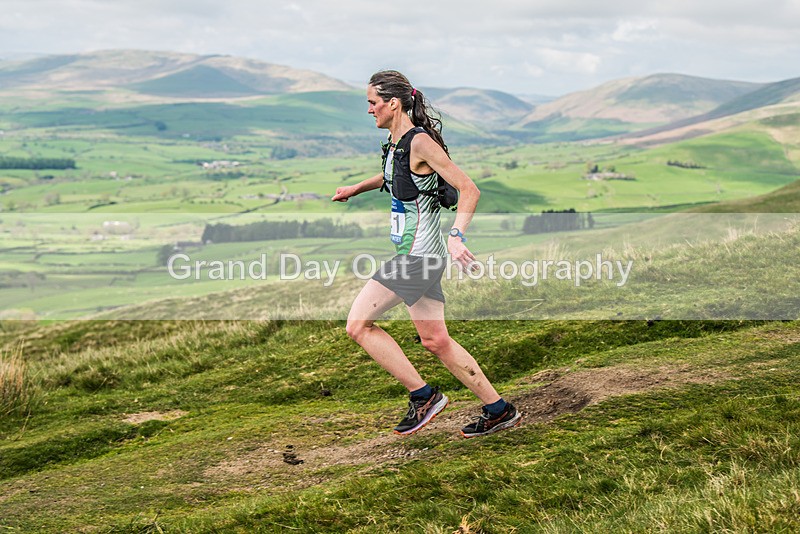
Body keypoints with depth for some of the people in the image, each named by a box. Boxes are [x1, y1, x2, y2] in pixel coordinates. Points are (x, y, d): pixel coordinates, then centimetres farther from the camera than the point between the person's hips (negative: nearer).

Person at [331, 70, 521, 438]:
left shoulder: (420, 142, -15)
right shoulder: (395, 142, 12)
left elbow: (469, 189, -18)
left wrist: (456, 235, -29)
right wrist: (355, 189, 35)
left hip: (418, 256, -9)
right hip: (414, 255, 9)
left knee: (358, 324, -7)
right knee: (435, 341, 11)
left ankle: (423, 395, 0)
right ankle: (499, 411, 19)